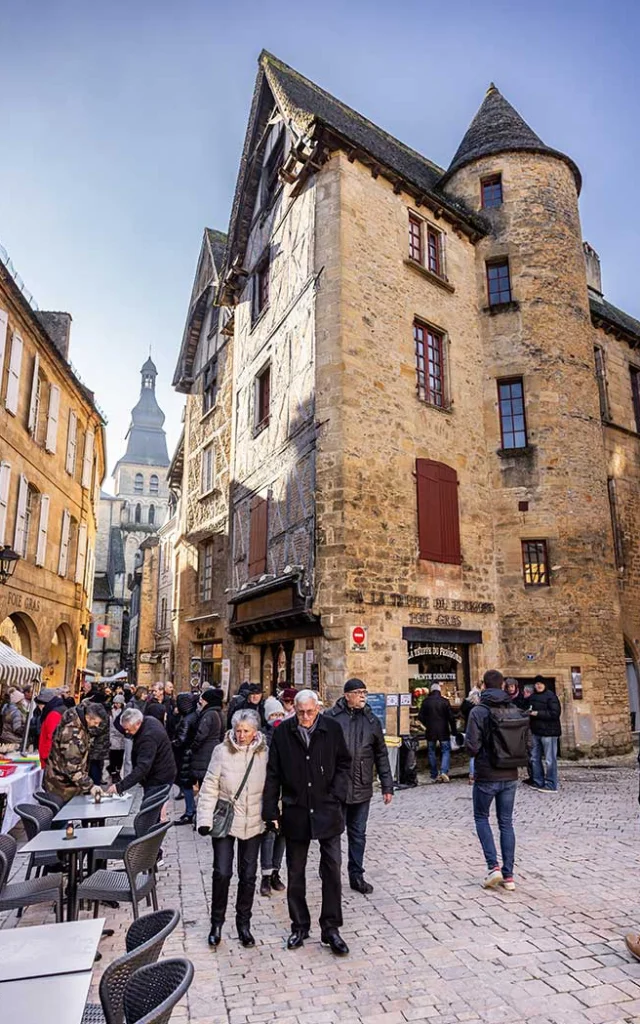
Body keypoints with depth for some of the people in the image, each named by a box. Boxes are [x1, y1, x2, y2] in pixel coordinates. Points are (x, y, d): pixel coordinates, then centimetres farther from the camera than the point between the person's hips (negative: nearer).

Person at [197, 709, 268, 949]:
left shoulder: (263, 753, -7)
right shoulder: (222, 751, -12)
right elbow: (210, 787, -8)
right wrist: (205, 819, -11)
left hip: (253, 823, 2)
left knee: (248, 875, 11)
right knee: (222, 873, -1)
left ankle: (244, 924, 30)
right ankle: (217, 923, 22)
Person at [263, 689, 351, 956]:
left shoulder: (332, 729, -7)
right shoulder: (283, 732, -7)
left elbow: (343, 764, 5)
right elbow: (273, 774, 0)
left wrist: (336, 796, -6)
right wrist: (271, 811, -1)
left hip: (327, 811, -1)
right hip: (295, 812, 1)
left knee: (332, 870, 4)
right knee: (295, 874, 13)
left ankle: (331, 928, 21)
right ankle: (299, 926, 31)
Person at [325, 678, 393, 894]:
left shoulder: (372, 721, 4)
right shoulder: (331, 717, -9)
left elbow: (381, 755, 9)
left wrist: (387, 786, 7)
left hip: (362, 788, 3)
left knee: (358, 834, 13)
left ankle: (356, 875, 28)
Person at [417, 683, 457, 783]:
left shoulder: (426, 701, -3)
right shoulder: (444, 701, -6)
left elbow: (420, 717, -1)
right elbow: (451, 717, -6)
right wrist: (453, 729, 4)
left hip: (430, 731, 1)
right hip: (443, 731, -1)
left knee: (432, 752, 10)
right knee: (446, 750, 8)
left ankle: (434, 776, 12)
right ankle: (444, 771, -10)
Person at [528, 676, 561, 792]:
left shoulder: (550, 695, -11)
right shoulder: (532, 696, 12)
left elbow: (555, 713, -20)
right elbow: (529, 709, 26)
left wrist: (538, 713, -19)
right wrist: (528, 712, 2)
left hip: (548, 732, -8)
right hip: (536, 731, 8)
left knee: (549, 760, -3)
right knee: (535, 758, 13)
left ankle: (551, 785, 4)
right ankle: (538, 782, 23)